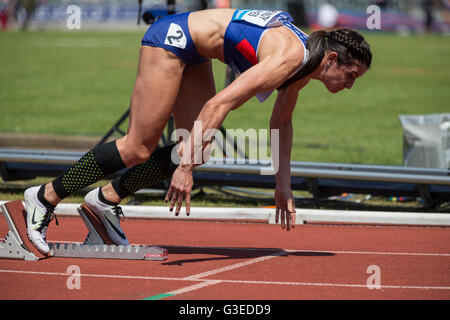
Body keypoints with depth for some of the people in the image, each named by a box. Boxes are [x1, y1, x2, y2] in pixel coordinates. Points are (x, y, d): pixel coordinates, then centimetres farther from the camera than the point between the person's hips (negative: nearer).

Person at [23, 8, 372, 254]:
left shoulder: (305, 60, 3)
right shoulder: (289, 59, -26)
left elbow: (281, 121, 19)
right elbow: (218, 104, -31)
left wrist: (283, 186, 19)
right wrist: (186, 166, -32)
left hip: (191, 51, 9)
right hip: (171, 38, -9)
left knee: (201, 146, 3)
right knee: (138, 148, -9)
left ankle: (107, 199, 10)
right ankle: (45, 197, -1)